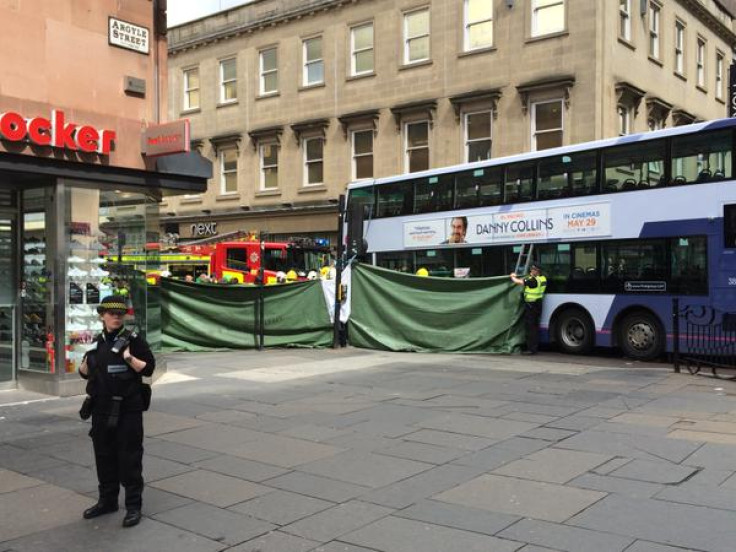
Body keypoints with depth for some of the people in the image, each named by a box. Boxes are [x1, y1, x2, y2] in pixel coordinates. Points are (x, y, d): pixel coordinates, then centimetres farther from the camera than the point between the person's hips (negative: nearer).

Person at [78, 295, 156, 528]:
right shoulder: (97, 342, 10)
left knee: (129, 458, -1)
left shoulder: (133, 340, -5)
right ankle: (107, 500, 29)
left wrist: (129, 358, -23)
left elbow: (148, 368, -10)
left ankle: (133, 506, 7)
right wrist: (86, 361, -3)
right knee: (104, 456, 14)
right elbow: (85, 373, 17)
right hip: (101, 409, 6)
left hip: (127, 409, -5)